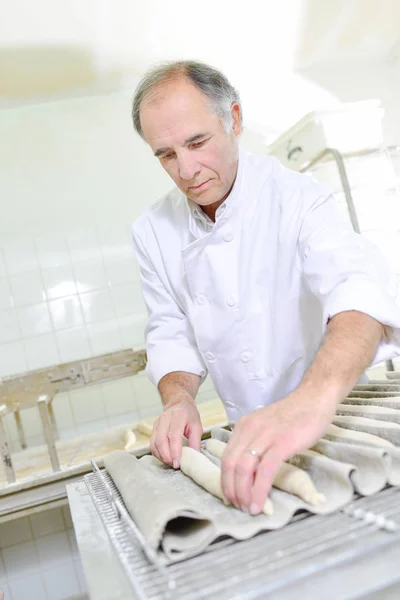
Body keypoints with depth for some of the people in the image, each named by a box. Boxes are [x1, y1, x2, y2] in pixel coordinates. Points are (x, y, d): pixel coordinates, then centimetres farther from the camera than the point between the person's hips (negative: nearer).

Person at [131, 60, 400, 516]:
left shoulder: (295, 197, -18)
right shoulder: (153, 231, -5)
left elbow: (359, 290, -33)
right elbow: (170, 332, -1)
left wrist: (314, 398, -52)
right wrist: (179, 398, -22)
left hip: (336, 418, -2)